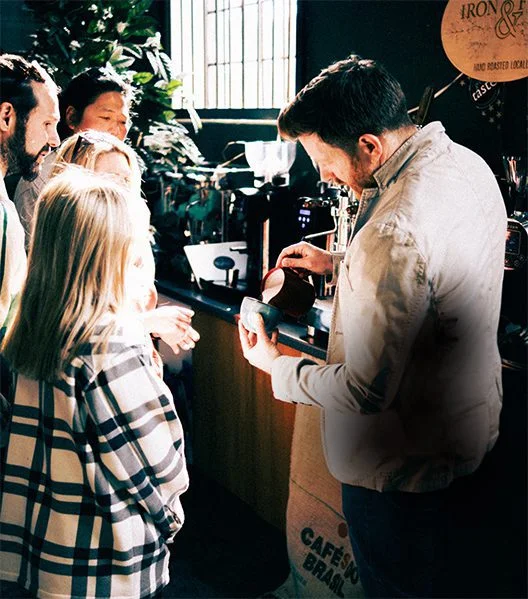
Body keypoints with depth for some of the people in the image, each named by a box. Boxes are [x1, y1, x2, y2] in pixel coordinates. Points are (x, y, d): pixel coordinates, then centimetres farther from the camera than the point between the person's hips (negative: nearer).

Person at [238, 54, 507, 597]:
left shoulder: (395, 232, -35)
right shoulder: (468, 167, -5)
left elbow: (365, 391, -29)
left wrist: (275, 365, -14)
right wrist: (338, 265, 10)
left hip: (402, 463, -8)